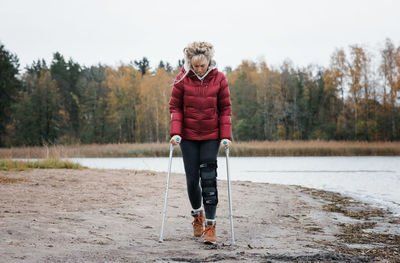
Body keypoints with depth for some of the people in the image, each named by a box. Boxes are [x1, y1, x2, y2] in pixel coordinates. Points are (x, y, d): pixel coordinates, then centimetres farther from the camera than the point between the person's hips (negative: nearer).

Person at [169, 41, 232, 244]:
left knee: (209, 179, -9)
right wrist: (175, 132, -11)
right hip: (188, 136, 1)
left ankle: (210, 225, -6)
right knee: (192, 179, 4)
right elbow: (175, 106, 0)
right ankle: (197, 214, 31)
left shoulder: (219, 79, -5)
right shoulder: (182, 79, -5)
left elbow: (225, 109, 1)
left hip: (211, 136, -1)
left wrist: (226, 136, -7)